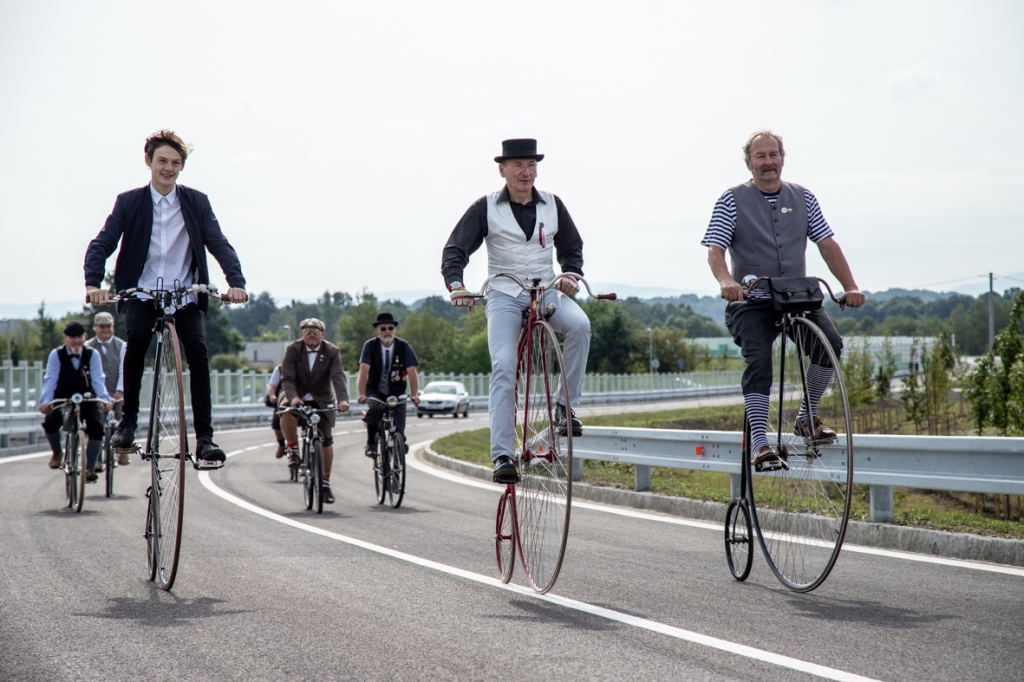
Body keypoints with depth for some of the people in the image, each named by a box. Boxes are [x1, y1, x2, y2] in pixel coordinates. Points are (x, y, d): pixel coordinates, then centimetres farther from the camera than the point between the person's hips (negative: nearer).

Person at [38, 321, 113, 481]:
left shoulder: (92, 355, -8)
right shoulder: (56, 355, -9)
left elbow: (98, 380, -16)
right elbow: (50, 380, -19)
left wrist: (105, 399, -34)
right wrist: (45, 401, -37)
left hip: (88, 400, 0)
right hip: (62, 400, 0)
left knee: (96, 427, -25)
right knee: (50, 422, -27)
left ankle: (90, 469, -14)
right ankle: (57, 452, 5)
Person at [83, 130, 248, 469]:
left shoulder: (196, 202, 4)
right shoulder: (129, 202, 2)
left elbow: (219, 244, -4)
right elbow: (101, 244, -6)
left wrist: (236, 282, -22)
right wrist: (93, 284, -25)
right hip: (142, 292, -1)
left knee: (198, 351, -21)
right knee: (137, 337, -30)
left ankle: (204, 437, -18)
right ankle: (128, 419, -15)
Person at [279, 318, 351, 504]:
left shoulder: (332, 352, -7)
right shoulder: (293, 350, -8)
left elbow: (338, 377, -20)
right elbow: (287, 378, -16)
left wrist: (343, 399, -38)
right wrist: (293, 397, -37)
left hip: (321, 401, 1)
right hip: (296, 397, -1)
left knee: (326, 439, -8)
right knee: (286, 412, -36)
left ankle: (326, 483, 7)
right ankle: (293, 450, -14)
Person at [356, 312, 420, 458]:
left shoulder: (404, 346, -6)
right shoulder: (370, 346, -8)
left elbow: (412, 373, -13)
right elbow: (363, 371, -18)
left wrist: (414, 395, -28)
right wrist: (362, 395, -32)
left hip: (397, 394, 1)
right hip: (375, 393, -1)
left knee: (398, 434, -12)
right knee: (375, 409, -34)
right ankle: (371, 443, -14)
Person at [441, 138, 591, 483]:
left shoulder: (552, 205, 8)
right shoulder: (486, 208, 1)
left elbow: (571, 247, 19)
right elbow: (455, 249, -2)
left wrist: (571, 274, -1)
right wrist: (455, 284, -21)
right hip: (504, 295, -2)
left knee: (579, 324, -30)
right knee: (503, 367, -19)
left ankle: (567, 404, -14)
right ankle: (502, 455, -19)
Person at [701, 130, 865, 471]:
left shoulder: (802, 198, 10)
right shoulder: (733, 200, 0)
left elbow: (828, 244, 6)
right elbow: (715, 250, -10)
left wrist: (850, 287, -7)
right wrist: (726, 281, -32)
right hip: (752, 302, -3)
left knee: (830, 342, -22)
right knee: (759, 359, -26)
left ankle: (807, 417, -1)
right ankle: (760, 444, -24)